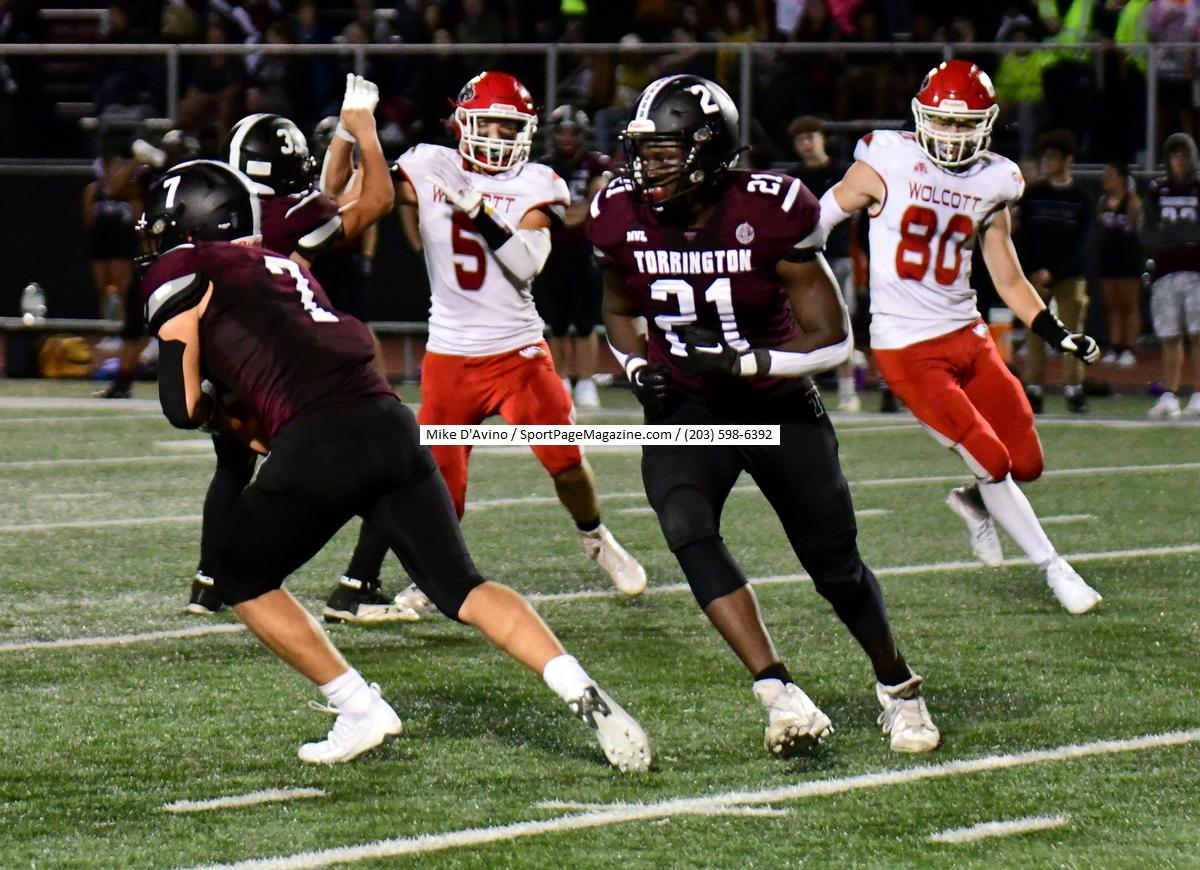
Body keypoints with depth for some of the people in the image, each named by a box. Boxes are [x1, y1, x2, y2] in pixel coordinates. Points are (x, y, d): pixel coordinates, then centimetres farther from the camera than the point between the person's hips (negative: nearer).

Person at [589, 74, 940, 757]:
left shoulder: (771, 214, -21)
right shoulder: (625, 219, -9)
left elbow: (831, 338, -16)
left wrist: (744, 361, -28)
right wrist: (638, 367, -8)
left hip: (777, 403, -2)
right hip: (685, 407, 2)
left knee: (835, 563, 8)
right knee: (688, 529, -26)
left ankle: (898, 688, 34)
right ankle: (782, 698, -31)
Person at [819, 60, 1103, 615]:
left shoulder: (993, 184, 6)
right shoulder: (886, 165, -8)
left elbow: (1009, 280, 13)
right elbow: (816, 222, 0)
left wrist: (1058, 335, 3)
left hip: (968, 336, 5)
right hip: (906, 347, -5)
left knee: (1026, 462, 4)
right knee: (992, 461, -11)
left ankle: (974, 503, 37)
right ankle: (1053, 568, 5)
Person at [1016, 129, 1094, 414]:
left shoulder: (1081, 199, 2)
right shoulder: (1032, 194, 4)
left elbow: (1078, 243, -2)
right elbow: (1024, 238, 1)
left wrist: (1051, 272, -11)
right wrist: (1033, 275, -11)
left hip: (1069, 273, 0)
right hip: (1035, 273, 0)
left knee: (1072, 331, -4)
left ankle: (1073, 390, -2)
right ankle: (1033, 390, -1)